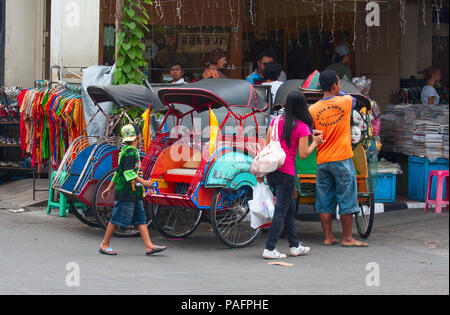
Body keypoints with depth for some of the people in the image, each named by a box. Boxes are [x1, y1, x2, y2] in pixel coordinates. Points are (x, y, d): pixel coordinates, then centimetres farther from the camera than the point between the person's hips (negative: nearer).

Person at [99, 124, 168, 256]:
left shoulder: (126, 151, 18)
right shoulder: (130, 151, -13)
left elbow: (118, 172, 23)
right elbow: (128, 172, -22)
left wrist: (110, 188, 26)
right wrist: (143, 182, -24)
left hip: (134, 193, 10)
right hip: (126, 193, -10)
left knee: (141, 219, 4)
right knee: (117, 219, -3)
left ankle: (149, 246, 1)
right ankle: (104, 245, 6)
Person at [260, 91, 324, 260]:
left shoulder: (276, 121, 6)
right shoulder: (302, 127, -9)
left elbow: (267, 146, 7)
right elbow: (303, 154, -11)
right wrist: (315, 142, 6)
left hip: (271, 169, 6)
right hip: (286, 173, -6)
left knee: (290, 208, 18)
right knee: (281, 211, 1)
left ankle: (294, 246, 25)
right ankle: (270, 249, -4)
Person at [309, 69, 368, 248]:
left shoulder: (312, 110, -2)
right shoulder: (346, 101, -6)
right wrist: (338, 93, 25)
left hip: (322, 161, 3)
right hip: (342, 159, -3)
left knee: (324, 201, 9)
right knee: (346, 200, 4)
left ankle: (328, 238, 12)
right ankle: (347, 238, 6)